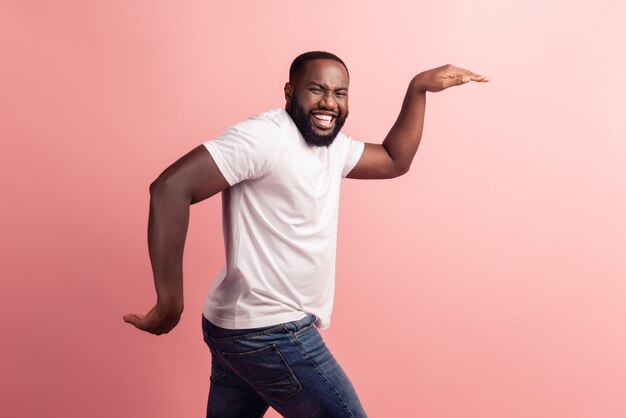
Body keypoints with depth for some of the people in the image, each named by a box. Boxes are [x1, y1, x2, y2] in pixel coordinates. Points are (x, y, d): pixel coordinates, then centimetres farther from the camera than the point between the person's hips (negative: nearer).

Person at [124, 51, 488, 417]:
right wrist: (170, 302, -29)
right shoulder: (263, 137, -19)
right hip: (269, 333, -9)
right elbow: (171, 187, -27)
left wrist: (418, 88, 10)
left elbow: (394, 160, 20)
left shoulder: (332, 145, 10)